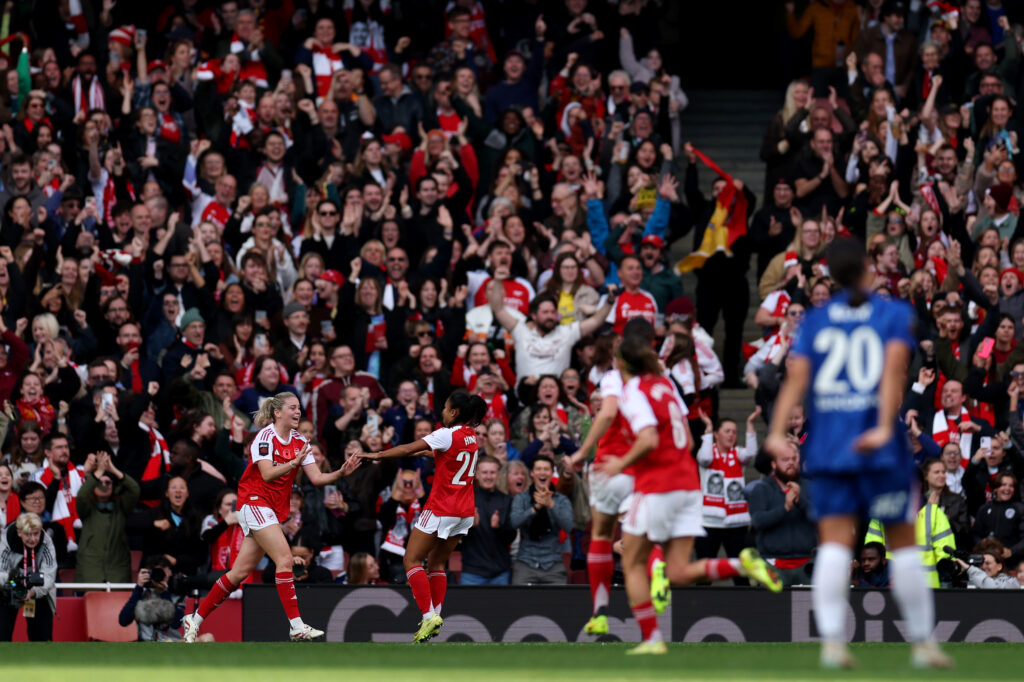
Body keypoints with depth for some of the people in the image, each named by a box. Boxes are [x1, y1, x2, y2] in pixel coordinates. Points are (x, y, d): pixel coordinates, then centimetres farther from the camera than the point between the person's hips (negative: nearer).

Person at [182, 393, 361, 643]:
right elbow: (267, 474, -23)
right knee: (284, 558, -20)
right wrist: (294, 463, -35)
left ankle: (195, 620, 14)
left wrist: (341, 473, -11)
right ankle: (297, 627, -23)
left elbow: (316, 478, 5)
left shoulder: (299, 441, 10)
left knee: (240, 572, 6)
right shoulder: (265, 437, -12)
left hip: (275, 509, 8)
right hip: (254, 502, -8)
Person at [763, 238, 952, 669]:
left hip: (827, 450, 2)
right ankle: (923, 643, 10)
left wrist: (777, 432, -9)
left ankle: (831, 640, -17)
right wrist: (885, 428, -20)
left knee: (834, 544, -2)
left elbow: (795, 378, -2)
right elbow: (894, 369, -11)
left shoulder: (814, 321, 10)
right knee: (902, 543, 7)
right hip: (880, 451, -2)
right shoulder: (895, 315, 4)